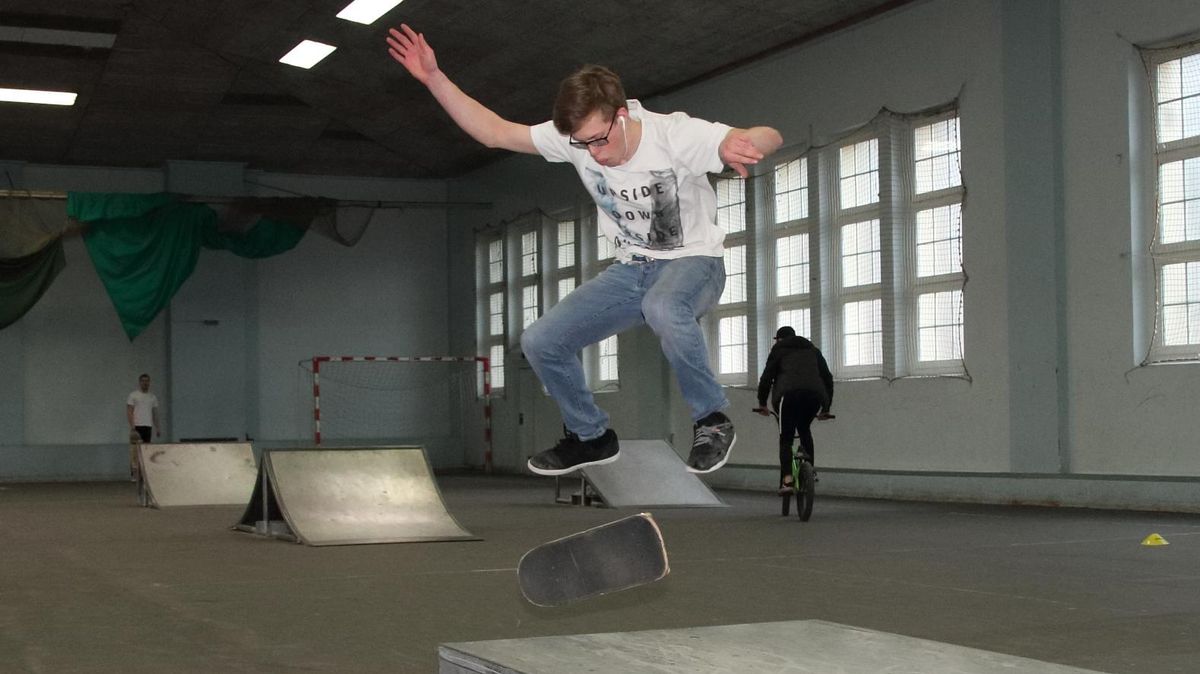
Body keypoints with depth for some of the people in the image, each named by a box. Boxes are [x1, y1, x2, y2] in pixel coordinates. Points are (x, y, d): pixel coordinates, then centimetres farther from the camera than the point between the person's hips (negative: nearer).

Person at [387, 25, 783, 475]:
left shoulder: (675, 135, -26)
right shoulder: (573, 136, -12)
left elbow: (769, 138, -34)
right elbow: (494, 131, -8)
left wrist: (743, 144, -59)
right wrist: (433, 78, -18)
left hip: (694, 262, -5)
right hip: (631, 269, 6)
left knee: (662, 308, -42)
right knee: (540, 343, -8)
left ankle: (712, 421, -19)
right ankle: (591, 437, 18)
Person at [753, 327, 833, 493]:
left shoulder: (779, 349, 21)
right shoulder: (812, 349, 32)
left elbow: (767, 376, 10)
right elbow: (827, 377, 26)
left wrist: (762, 403, 18)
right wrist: (826, 408, 30)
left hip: (789, 393, -3)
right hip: (815, 394, 4)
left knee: (786, 438, 2)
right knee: (805, 429, 27)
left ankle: (787, 478, -16)